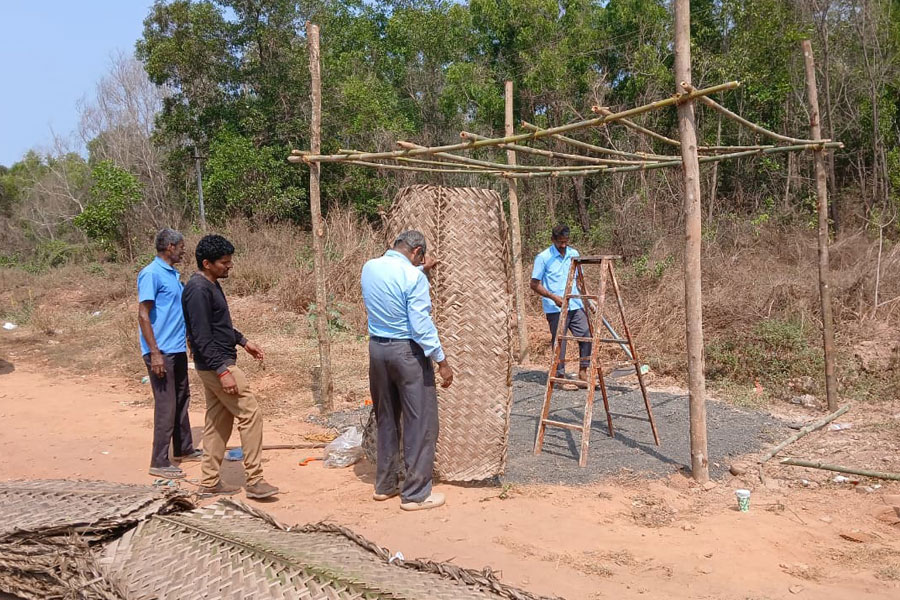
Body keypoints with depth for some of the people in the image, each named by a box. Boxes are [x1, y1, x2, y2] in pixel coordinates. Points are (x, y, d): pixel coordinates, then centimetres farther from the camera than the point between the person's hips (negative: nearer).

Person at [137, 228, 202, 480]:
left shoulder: (173, 274, 13)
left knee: (182, 400, 17)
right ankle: (159, 463, 3)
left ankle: (184, 449, 30)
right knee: (166, 406, -5)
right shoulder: (151, 274, -13)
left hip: (178, 349, 9)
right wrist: (155, 353, -21)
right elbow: (143, 315, -17)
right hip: (162, 351, -9)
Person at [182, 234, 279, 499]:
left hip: (217, 364, 10)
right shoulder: (198, 289, -20)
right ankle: (254, 480, -1)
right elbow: (202, 336, -24)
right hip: (216, 365, -10)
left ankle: (210, 483, 20)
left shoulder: (211, 285, 11)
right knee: (250, 414, -7)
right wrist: (223, 371, -26)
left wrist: (242, 341, 24)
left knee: (219, 422, 13)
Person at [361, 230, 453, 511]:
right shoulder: (413, 277, -17)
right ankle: (416, 494, 9)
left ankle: (384, 485, 28)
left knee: (385, 419, 19)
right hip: (407, 351, -7)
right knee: (420, 423, 3)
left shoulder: (369, 267, 4)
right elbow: (421, 324, -19)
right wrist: (442, 361, -12)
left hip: (377, 348, 7)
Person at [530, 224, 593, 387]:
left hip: (576, 305, 5)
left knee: (586, 337, 2)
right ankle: (561, 376, 11)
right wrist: (554, 297, -18)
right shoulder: (543, 258, -7)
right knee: (559, 342, 0)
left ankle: (583, 374, 14)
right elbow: (535, 284, -8)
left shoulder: (574, 254, 9)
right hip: (555, 308, -5)